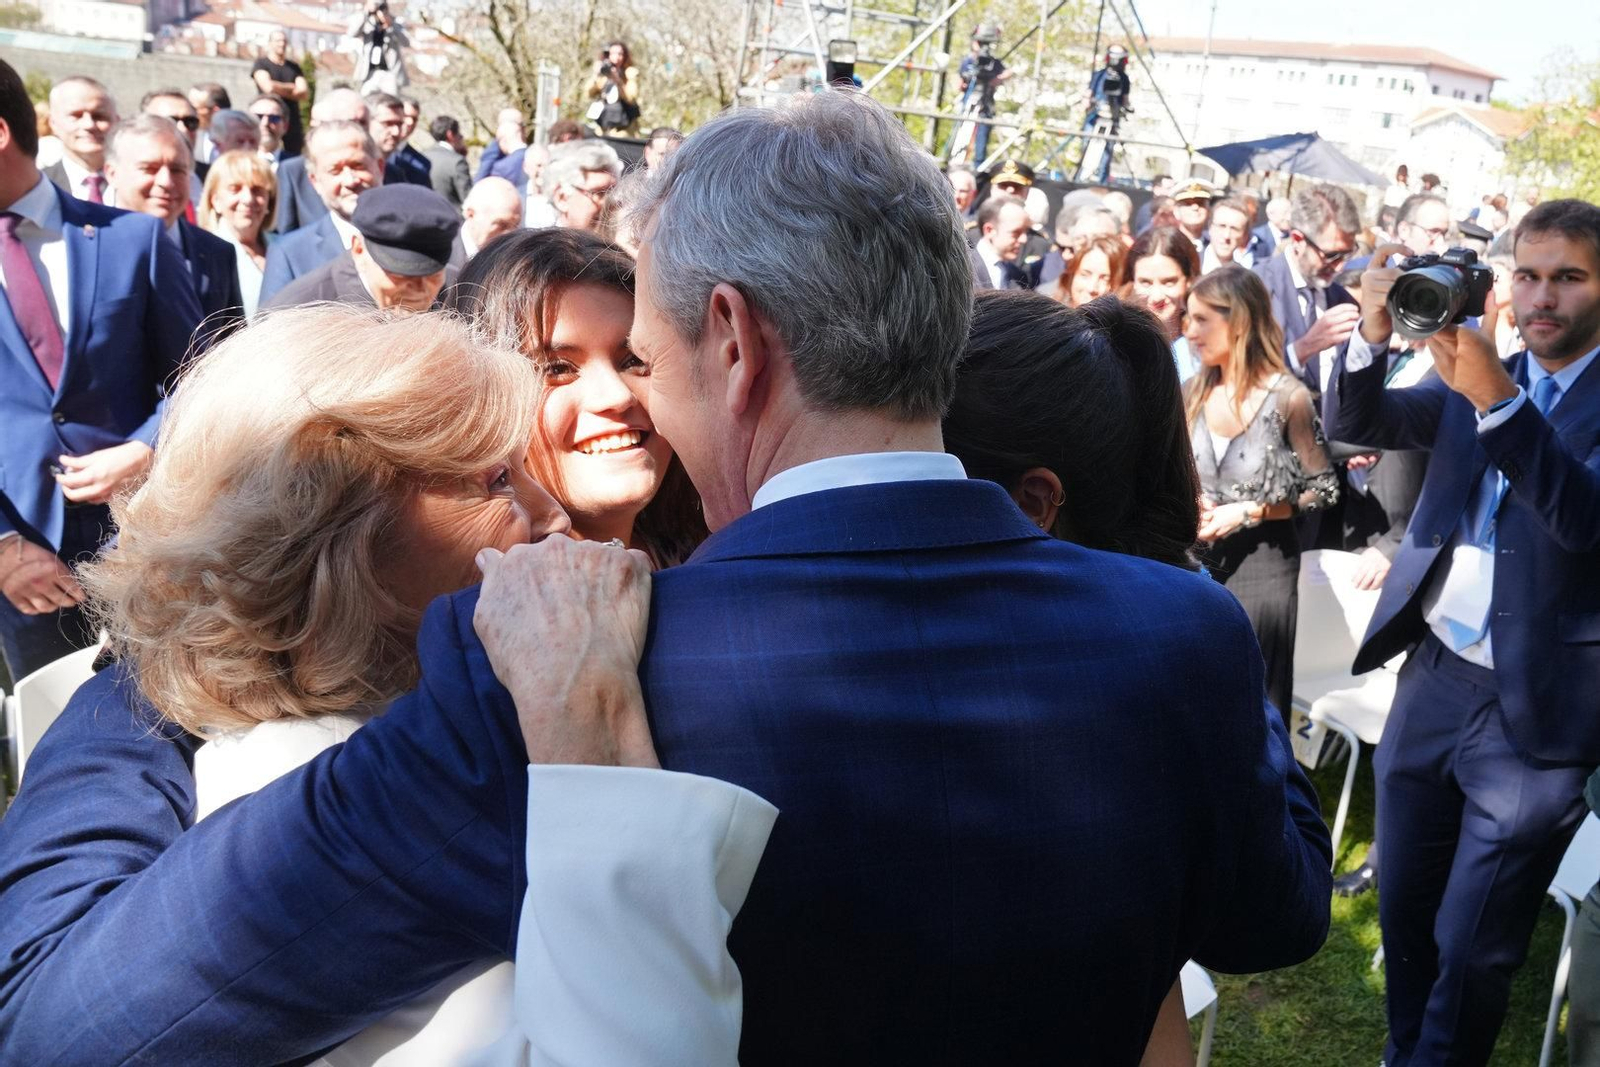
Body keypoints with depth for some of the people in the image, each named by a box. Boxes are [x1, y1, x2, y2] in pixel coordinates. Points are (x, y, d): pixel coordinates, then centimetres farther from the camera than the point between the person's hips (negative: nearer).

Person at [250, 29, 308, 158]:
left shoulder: (294, 67, 17)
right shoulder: (260, 64, 6)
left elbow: (305, 94, 5)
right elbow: (268, 87, -12)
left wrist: (279, 89, -5)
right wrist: (292, 87, 3)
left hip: (293, 124, 4)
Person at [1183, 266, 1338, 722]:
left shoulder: (1288, 397, -11)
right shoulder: (1193, 392, 3)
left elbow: (1323, 489, -6)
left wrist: (1250, 512, -15)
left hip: (1262, 561, -4)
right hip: (1200, 558, 4)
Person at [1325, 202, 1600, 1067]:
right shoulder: (1475, 375, 7)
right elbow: (1355, 424, -2)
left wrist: (1498, 399, -34)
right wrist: (1372, 335, -22)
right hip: (1430, 681, 5)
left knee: (1473, 950, 5)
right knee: (1403, 912, 17)